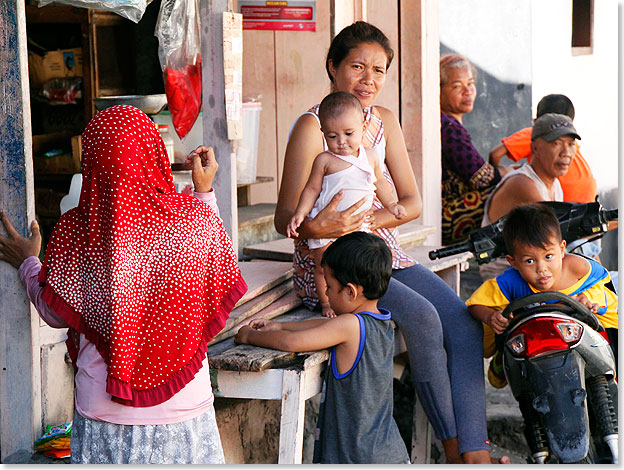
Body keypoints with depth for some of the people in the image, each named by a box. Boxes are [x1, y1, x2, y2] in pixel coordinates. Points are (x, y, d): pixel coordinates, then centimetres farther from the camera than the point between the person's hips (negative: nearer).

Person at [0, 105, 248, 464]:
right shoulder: (198, 219, -13)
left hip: (105, 408, 0)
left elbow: (56, 314, 0)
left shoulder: (74, 231, -13)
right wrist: (206, 192, 11)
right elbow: (220, 284, 7)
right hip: (184, 404, 0)